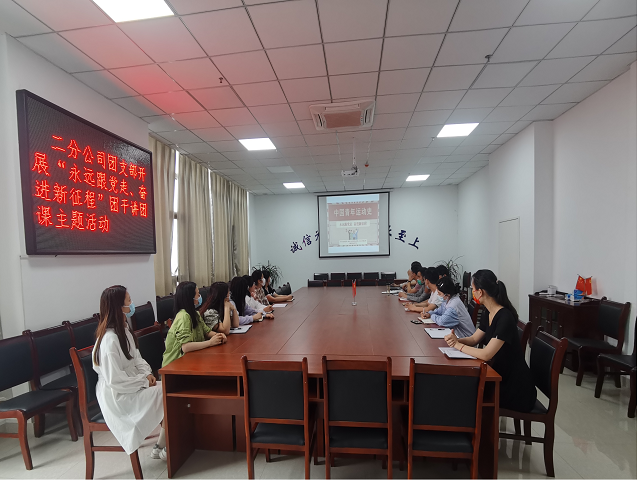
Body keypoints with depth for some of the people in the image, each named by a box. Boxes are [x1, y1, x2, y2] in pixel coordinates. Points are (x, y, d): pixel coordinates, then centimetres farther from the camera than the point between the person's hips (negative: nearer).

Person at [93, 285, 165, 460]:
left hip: (133, 384, 8)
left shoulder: (123, 328, 2)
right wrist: (144, 381, -16)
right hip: (118, 396, -8)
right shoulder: (109, 339, -27)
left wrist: (147, 373, -3)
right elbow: (115, 380, -25)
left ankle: (161, 445, 10)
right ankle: (162, 448, 10)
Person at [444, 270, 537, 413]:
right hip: (501, 376, 7)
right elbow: (474, 339, 10)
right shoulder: (488, 314, 2)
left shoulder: (505, 318, -27)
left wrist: (458, 345, -17)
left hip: (516, 388, -7)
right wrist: (456, 339, -11)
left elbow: (486, 355, -29)